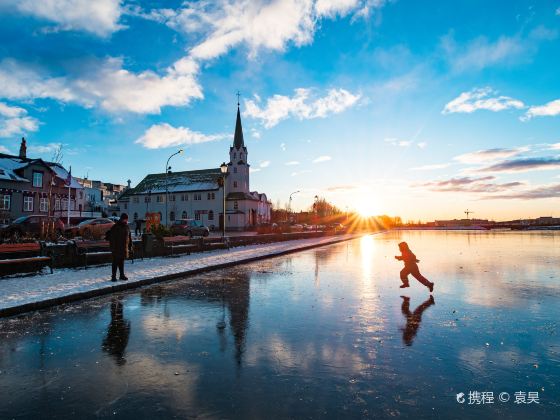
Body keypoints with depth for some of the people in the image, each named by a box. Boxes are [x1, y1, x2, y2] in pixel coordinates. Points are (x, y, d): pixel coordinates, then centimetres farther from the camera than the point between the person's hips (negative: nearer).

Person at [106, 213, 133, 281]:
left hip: (124, 249, 6)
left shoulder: (126, 227, 11)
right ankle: (113, 276, 5)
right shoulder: (115, 227, -9)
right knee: (115, 262, -2)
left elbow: (129, 238, 16)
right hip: (116, 249, -6)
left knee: (122, 262, 14)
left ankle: (122, 275, 21)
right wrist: (112, 247, -18)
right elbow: (112, 238, -12)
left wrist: (130, 247, 14)